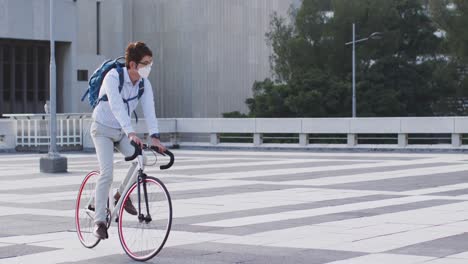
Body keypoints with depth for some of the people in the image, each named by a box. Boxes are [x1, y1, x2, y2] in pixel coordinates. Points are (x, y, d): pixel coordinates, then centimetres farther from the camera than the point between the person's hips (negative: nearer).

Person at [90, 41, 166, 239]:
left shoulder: (144, 84, -9)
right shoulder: (113, 77, -26)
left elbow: (149, 110, -17)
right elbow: (117, 107, -38)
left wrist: (154, 137, -32)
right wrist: (131, 133, -50)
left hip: (122, 132, 5)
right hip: (103, 129, -5)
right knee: (107, 172, -18)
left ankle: (122, 194, 8)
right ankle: (99, 221, -11)